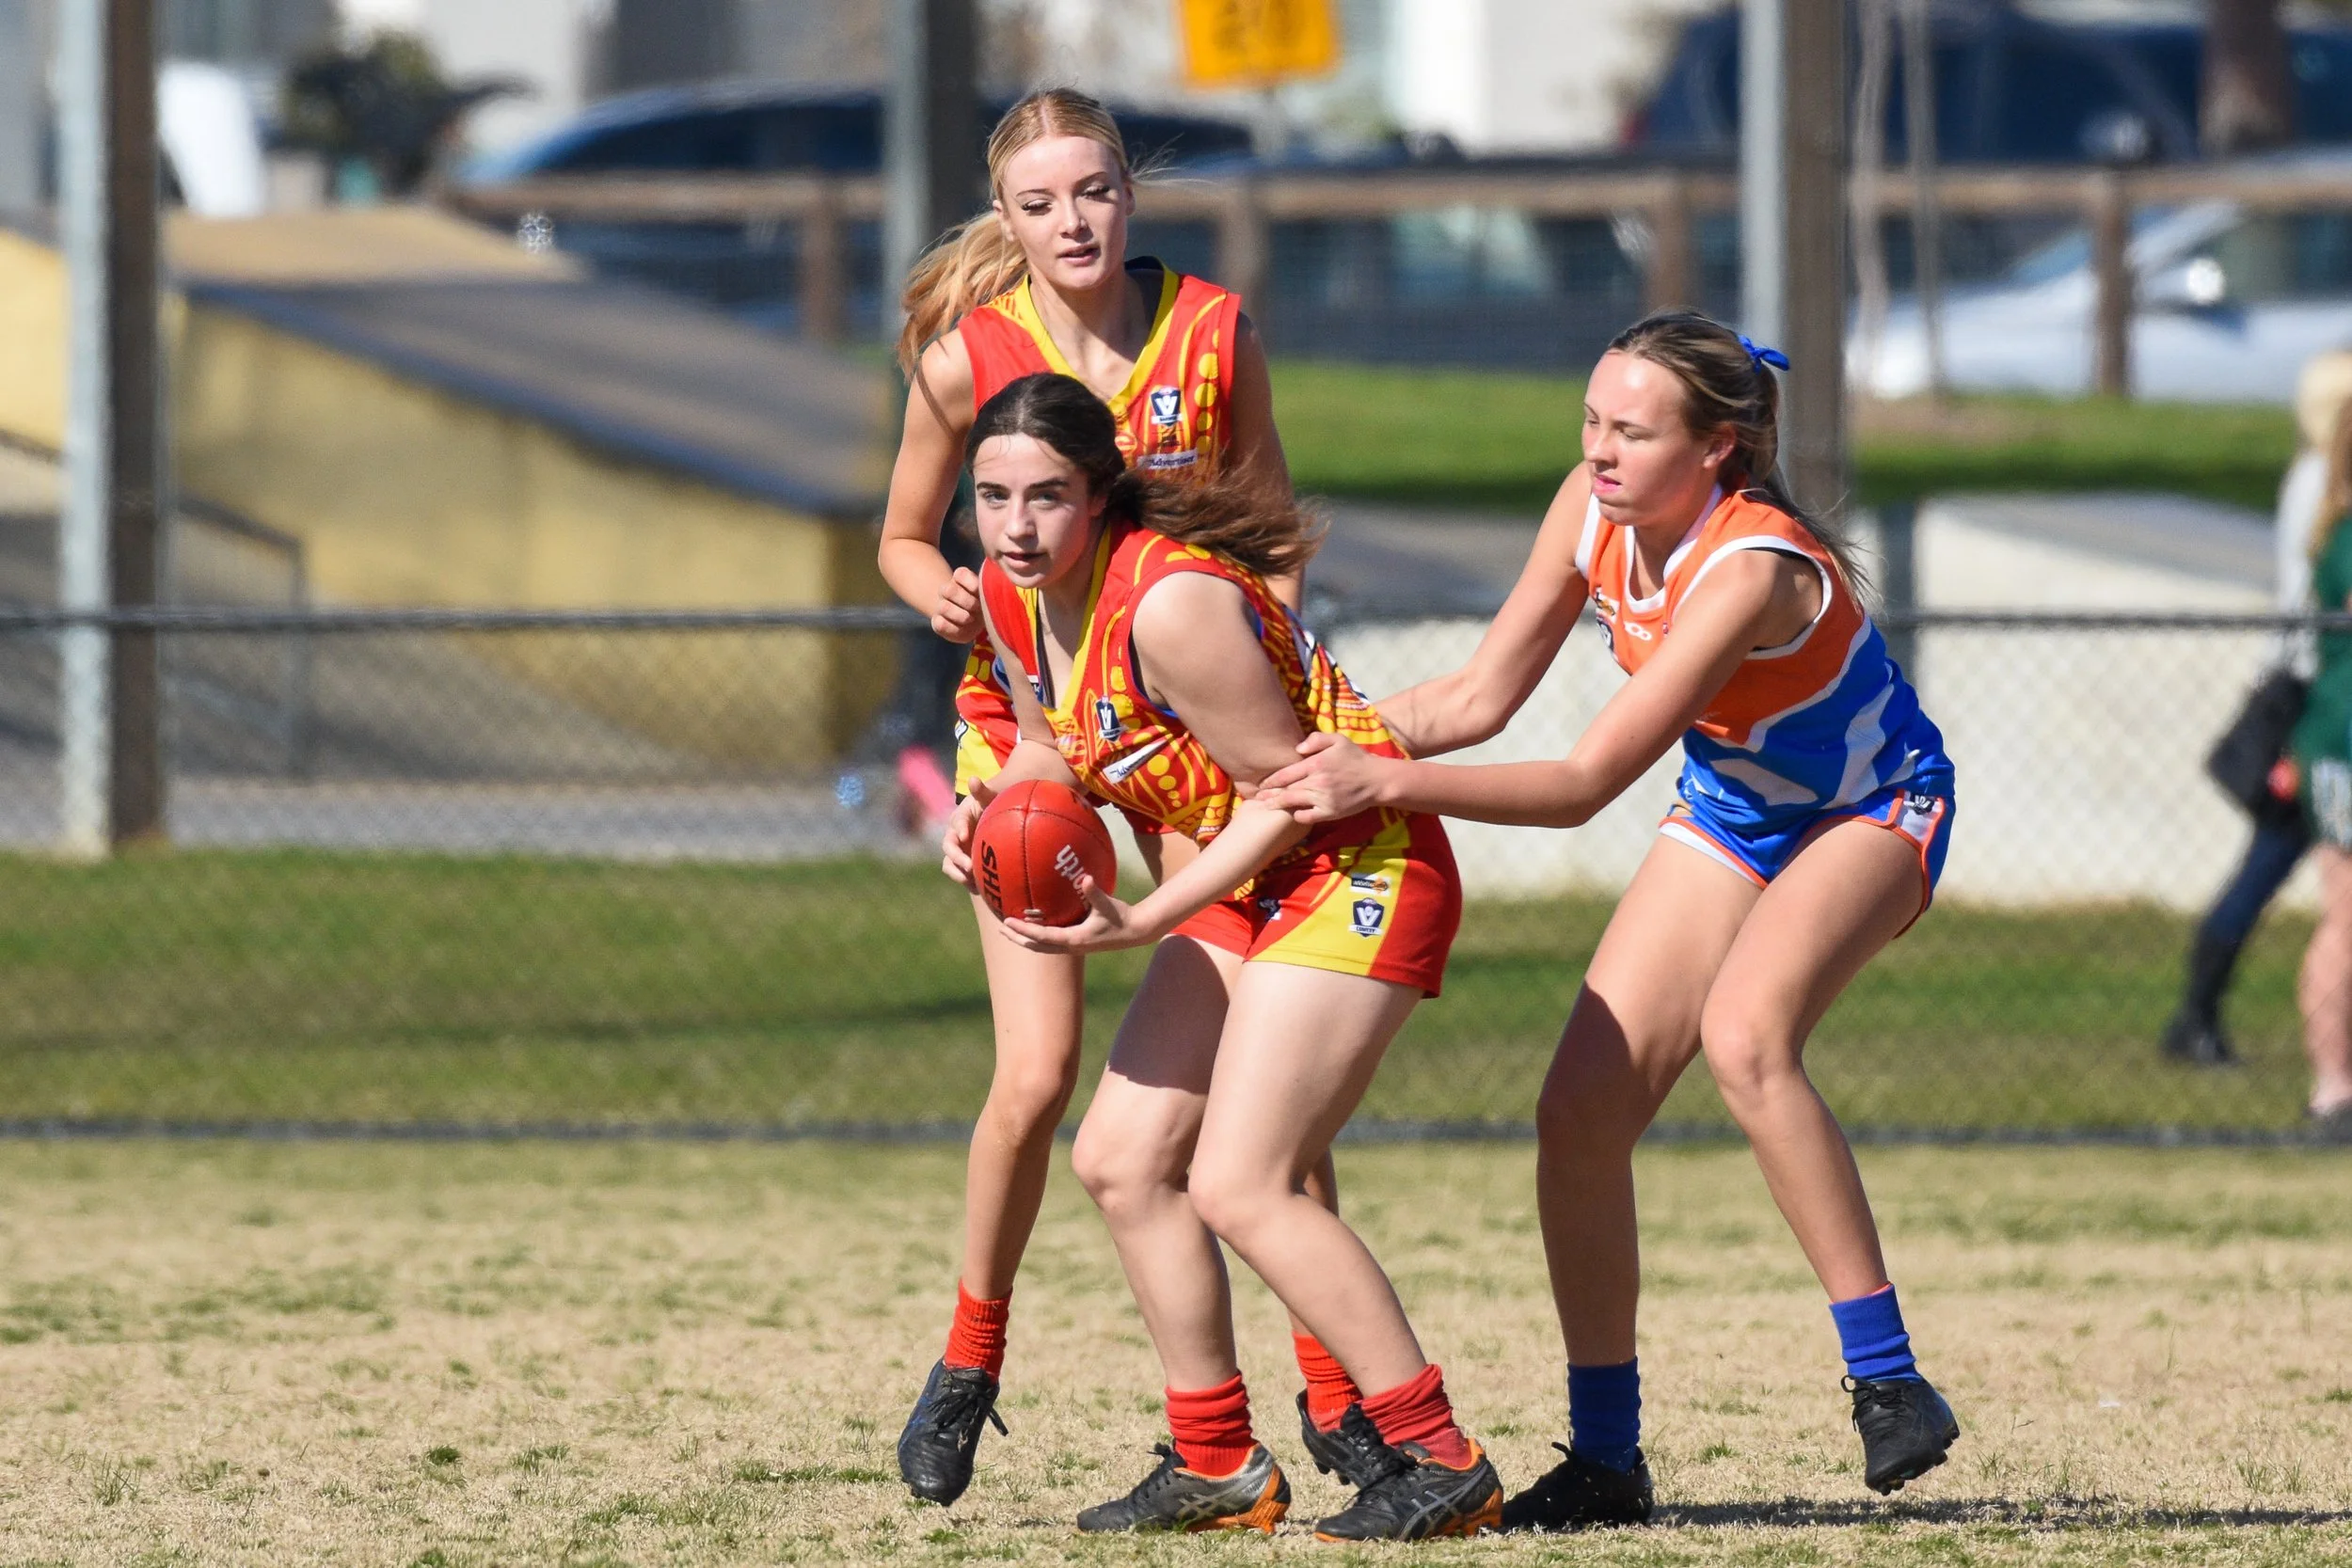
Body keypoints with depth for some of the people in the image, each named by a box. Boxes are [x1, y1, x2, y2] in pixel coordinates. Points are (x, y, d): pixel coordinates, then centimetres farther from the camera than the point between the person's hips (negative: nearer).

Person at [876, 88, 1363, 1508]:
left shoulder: (1215, 333, -7)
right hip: (1027, 711, -1)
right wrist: (943, 592, -18)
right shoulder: (965, 356, -10)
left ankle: (1331, 1390, 3)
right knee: (1039, 1073, -11)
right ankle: (970, 1363, 12)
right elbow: (904, 539, 4)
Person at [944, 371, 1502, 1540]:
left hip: (1357, 866, -10)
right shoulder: (1013, 594, 0)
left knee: (1239, 1186, -17)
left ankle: (1439, 1466, -12)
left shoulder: (1170, 604, -26)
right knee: (1122, 1162, 7)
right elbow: (1055, 744, 18)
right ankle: (1217, 1467, 17)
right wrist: (992, 817, -4)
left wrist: (1144, 921, -23)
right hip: (1251, 881, 10)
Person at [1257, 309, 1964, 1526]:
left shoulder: (1750, 569, -35)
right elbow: (1481, 698, -5)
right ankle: (1604, 1457, 7)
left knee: (1742, 1032, -36)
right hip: (1730, 816, 7)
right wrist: (1318, 736, -16)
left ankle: (1889, 1384, -30)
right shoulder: (1593, 512, -14)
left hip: (1870, 813, -7)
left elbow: (1583, 784, -35)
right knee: (1581, 1105, -6)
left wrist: (1391, 781, -40)